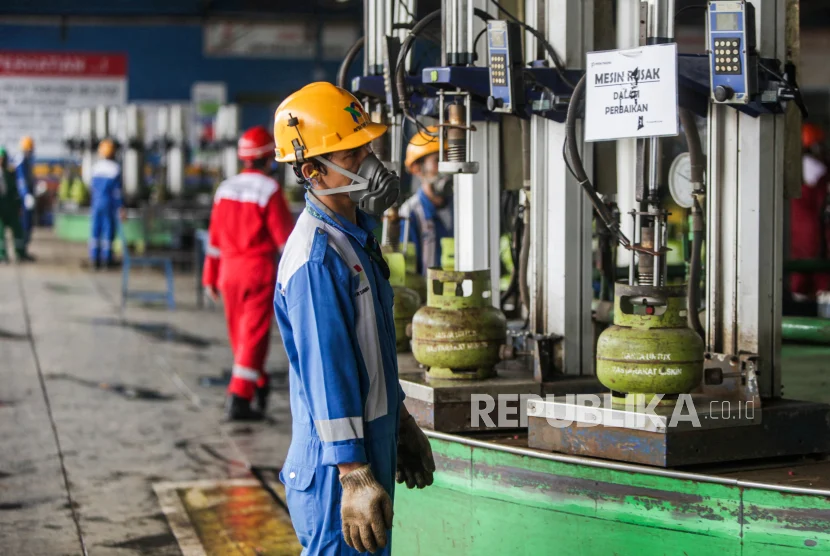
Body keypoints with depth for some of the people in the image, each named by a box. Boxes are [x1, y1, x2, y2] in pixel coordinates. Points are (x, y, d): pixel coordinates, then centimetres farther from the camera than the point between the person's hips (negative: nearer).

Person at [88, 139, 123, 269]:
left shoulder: (96, 167, 0)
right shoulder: (116, 168, -11)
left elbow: (92, 185, 10)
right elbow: (117, 189, -12)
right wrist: (120, 208, -8)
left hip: (96, 203, 3)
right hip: (110, 204, -3)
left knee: (96, 230, 7)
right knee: (109, 229, 3)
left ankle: (94, 258, 5)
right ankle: (106, 259, 4)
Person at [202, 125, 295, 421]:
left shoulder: (225, 189, 6)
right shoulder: (269, 190, -11)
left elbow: (215, 237, 10)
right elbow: (285, 236, -9)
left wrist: (210, 277, 17)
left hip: (229, 269, 6)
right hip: (259, 268, -6)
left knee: (239, 333, 16)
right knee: (254, 334, -4)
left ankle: (258, 386, 32)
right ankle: (239, 398, -10)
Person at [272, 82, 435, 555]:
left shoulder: (356, 234, 11)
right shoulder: (317, 256, -21)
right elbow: (325, 374, -24)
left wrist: (402, 424, 24)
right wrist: (354, 475, -24)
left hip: (372, 444, 10)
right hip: (336, 468, -10)